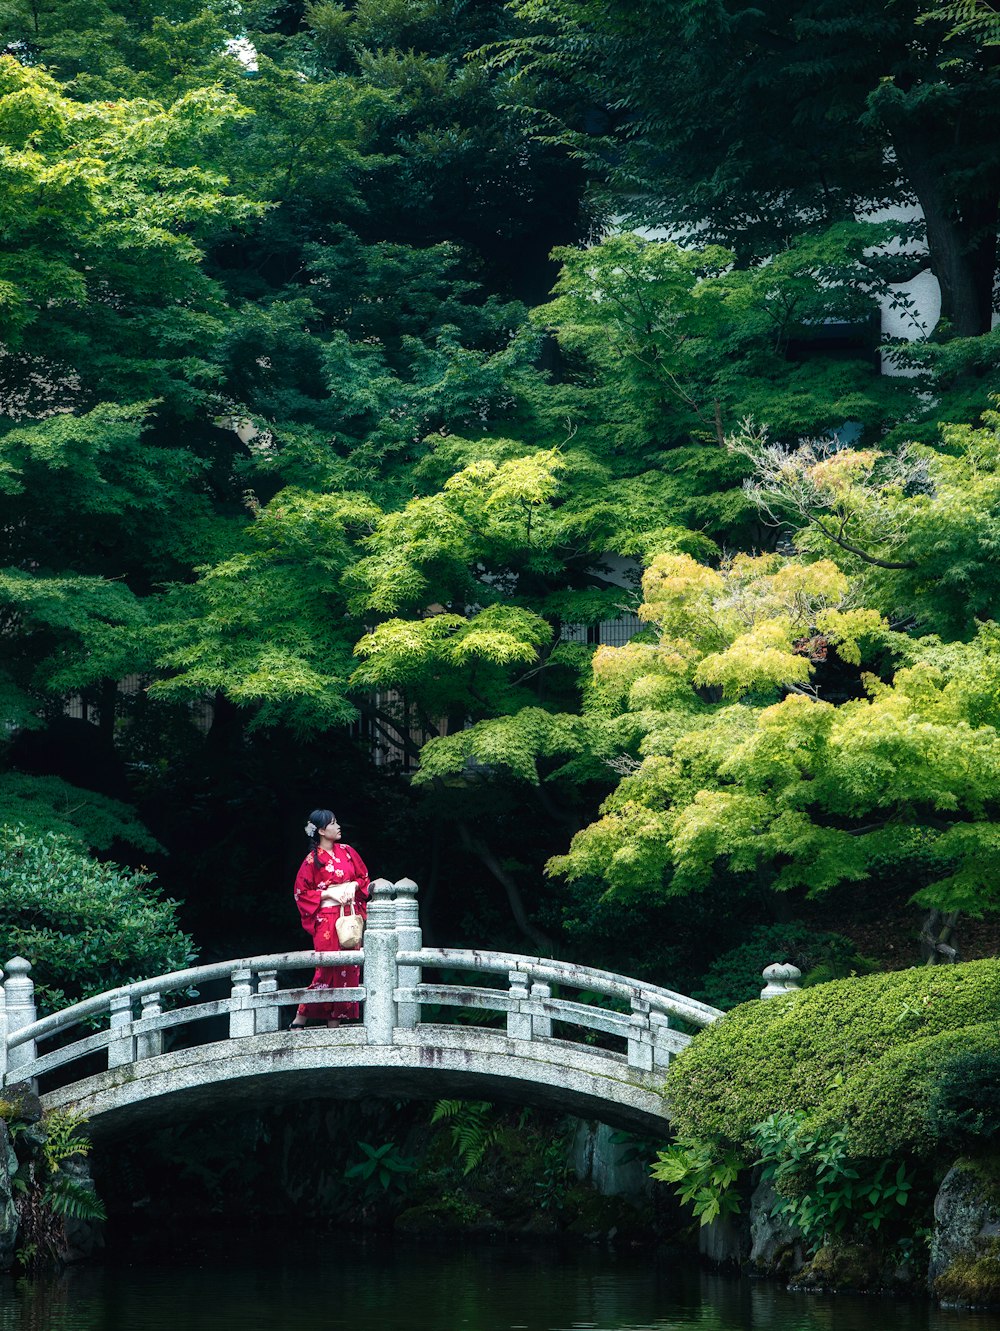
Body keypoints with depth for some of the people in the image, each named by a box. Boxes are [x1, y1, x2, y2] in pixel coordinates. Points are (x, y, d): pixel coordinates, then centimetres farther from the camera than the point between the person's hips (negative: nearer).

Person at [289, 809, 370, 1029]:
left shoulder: (347, 851, 10)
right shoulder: (312, 860, -3)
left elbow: (364, 877, 17)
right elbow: (301, 893, -1)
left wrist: (354, 885, -4)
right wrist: (328, 893, -12)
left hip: (350, 916, 5)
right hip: (327, 918, -5)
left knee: (348, 969, 0)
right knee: (327, 969, -9)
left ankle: (335, 1022, 4)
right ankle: (300, 1019, 0)